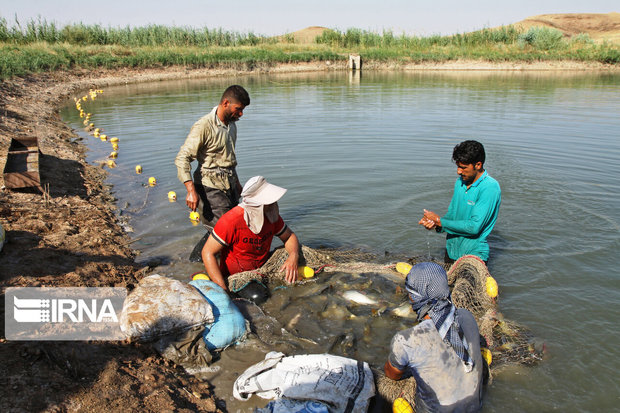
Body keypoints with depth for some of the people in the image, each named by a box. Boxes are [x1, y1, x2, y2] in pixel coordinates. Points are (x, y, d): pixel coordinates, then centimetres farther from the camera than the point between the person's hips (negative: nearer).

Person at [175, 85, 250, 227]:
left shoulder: (231, 124, 12)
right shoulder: (203, 126, -15)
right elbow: (182, 158, -19)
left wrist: (236, 182, 30)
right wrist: (191, 191, -27)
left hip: (229, 185, 8)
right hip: (210, 187, -8)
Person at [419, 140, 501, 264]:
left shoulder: (490, 188, -20)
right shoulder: (460, 181, 4)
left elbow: (474, 227, -26)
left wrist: (439, 221, -19)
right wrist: (434, 223, -11)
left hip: (473, 254, -7)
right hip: (451, 251, 7)